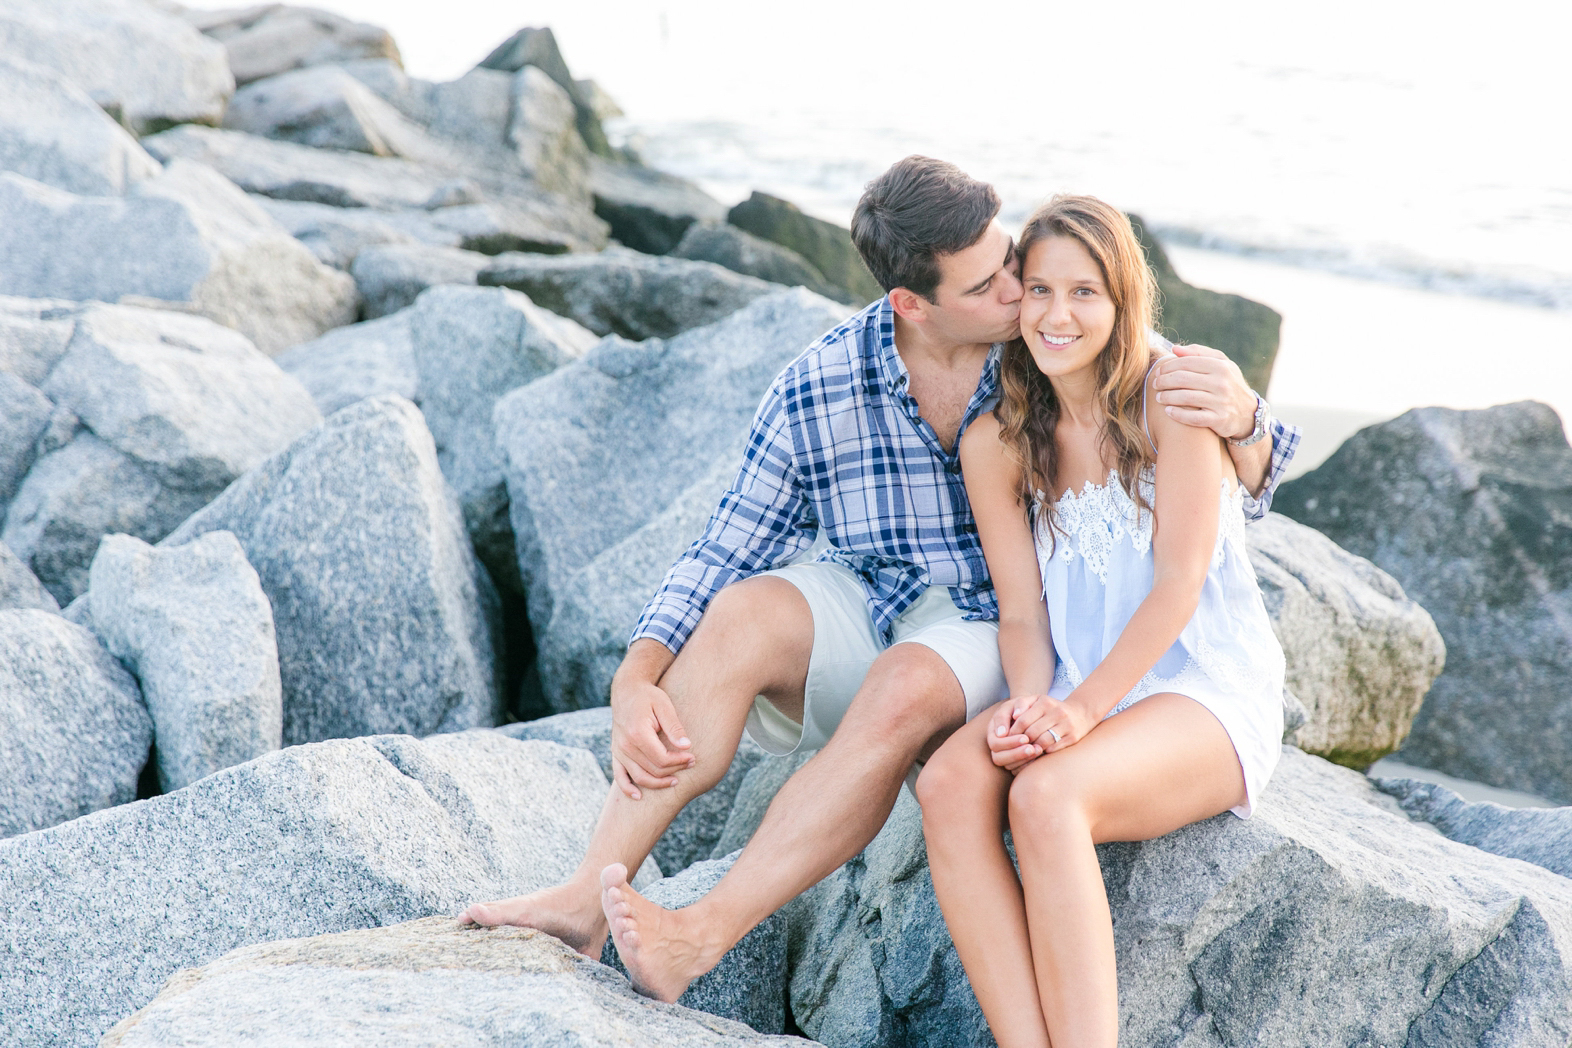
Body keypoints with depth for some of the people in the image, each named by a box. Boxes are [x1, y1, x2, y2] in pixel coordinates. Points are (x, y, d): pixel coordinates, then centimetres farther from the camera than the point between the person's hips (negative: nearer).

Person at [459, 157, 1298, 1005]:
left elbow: (1239, 488, -7)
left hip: (999, 635, -2)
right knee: (744, 613, -29)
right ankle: (589, 899, -29)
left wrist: (1241, 419, -32)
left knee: (903, 686, -35)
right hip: (864, 609, 2)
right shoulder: (819, 388, -9)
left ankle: (702, 937, -35)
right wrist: (633, 684, -19)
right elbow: (723, 554, -4)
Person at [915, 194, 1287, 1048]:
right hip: (1075, 698, 4)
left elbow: (1179, 580, -11)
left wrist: (1082, 707, -23)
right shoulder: (995, 444, 7)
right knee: (950, 783, -27)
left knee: (1045, 797, -33)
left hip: (1208, 695, -4)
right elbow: (1022, 613, 5)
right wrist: (1031, 705, -18)